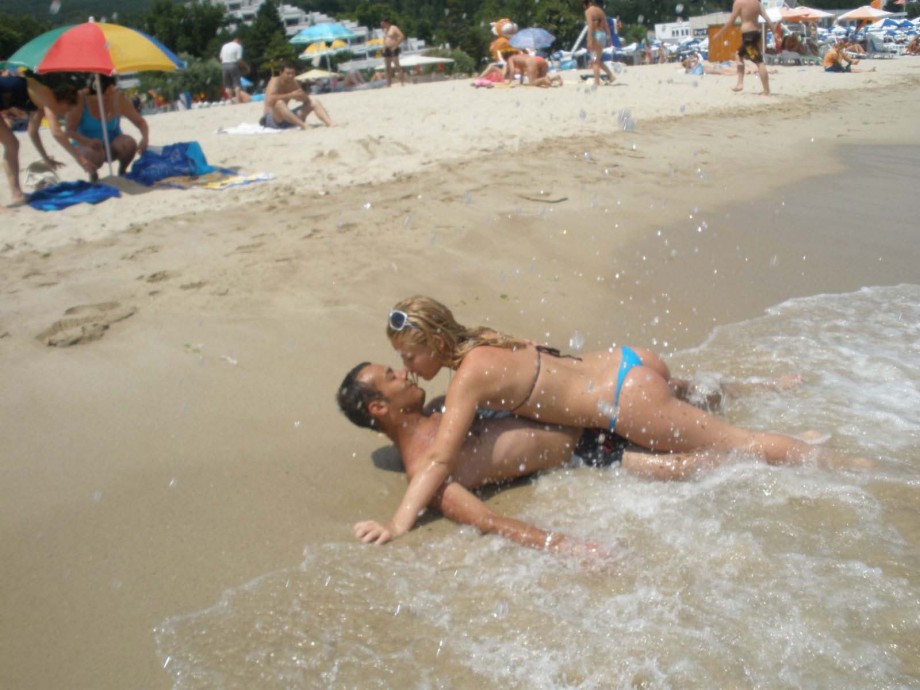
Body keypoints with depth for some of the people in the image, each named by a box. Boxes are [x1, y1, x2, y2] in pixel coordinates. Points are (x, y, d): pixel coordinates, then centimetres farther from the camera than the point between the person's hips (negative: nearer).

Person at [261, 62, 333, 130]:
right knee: (279, 103, -40)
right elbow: (269, 100, -33)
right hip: (271, 119, -7)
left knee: (314, 102, 3)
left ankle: (329, 123, -22)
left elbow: (307, 100, 8)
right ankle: (304, 126, -50)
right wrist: (290, 95, -33)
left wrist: (302, 96, -17)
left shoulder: (293, 83, 5)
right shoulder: (275, 81, -14)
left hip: (288, 117, 8)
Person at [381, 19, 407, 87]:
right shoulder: (385, 30, 20)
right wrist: (384, 47, 13)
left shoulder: (394, 28, -4)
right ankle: (389, 84, 7)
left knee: (397, 66, -13)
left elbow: (401, 36, -12)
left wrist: (395, 45, -15)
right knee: (388, 68, 5)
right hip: (386, 50, 8)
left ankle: (403, 82, -14)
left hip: (393, 50, -8)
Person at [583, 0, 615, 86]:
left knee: (595, 61, -5)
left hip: (595, 35, -8)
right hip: (603, 35, 8)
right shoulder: (600, 10, 17)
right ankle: (611, 75, 17)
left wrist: (589, 40, -22)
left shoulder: (588, 11, -7)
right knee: (598, 61, 19)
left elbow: (590, 26, -18)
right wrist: (609, 38, 17)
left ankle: (597, 82, -8)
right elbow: (606, 25, 15)